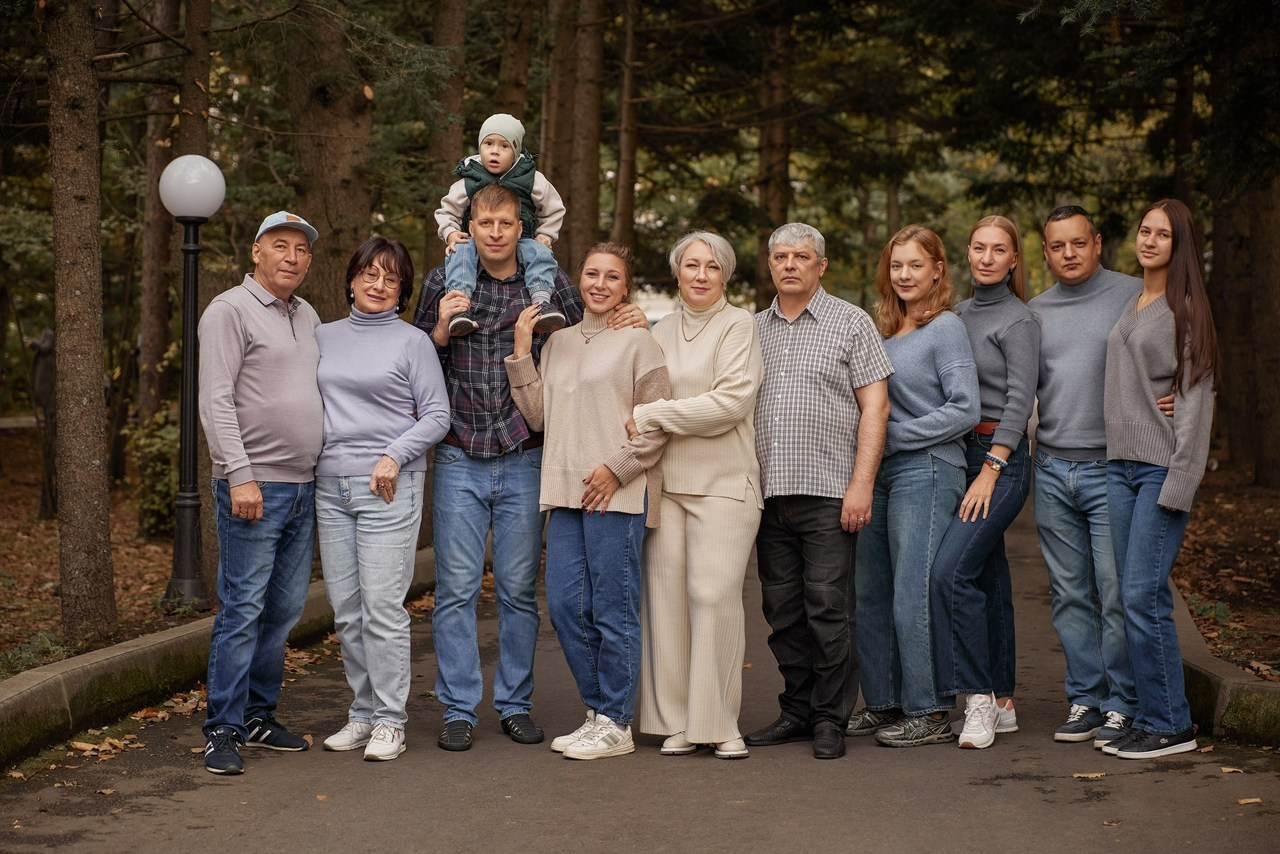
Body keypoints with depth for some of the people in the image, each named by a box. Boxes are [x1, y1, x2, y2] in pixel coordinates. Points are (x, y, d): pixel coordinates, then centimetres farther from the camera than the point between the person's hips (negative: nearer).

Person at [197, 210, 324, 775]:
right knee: (242, 609, -8)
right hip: (254, 487, -7)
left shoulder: (308, 316, 17)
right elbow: (216, 401, -12)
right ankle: (222, 730, -2)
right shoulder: (230, 310, -5)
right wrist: (240, 476, -19)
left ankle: (258, 716, 19)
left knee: (285, 609, 9)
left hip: (304, 488, 7)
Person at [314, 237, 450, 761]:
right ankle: (363, 713, 16)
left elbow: (436, 416, 0)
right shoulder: (325, 337, 14)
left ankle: (389, 721, -1)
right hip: (330, 486, 5)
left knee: (383, 608, -8)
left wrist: (395, 456, -13)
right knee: (346, 610, 6)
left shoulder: (413, 342, 2)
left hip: (388, 488, -4)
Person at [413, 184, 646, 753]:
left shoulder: (548, 284, 4)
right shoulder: (442, 283, 4)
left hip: (522, 460, 0)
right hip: (459, 458, 0)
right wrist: (441, 329, -9)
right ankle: (459, 710, 8)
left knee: (518, 589, 7)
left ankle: (515, 704, 18)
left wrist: (632, 321, -2)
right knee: (456, 588, 0)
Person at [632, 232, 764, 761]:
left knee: (715, 595, -11)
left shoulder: (738, 325, 1)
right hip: (665, 483, 5)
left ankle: (719, 723, -3)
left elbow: (731, 403, -11)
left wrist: (648, 415, -9)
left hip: (722, 483, -5)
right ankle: (676, 722, 7)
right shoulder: (661, 332, 17)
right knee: (665, 596, 0)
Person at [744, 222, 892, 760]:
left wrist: (861, 484, -12)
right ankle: (796, 712, 19)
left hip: (828, 492, -5)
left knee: (828, 609, -5)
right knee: (783, 610, 8)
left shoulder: (850, 322, 2)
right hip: (769, 493, 5)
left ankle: (831, 720, 4)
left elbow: (875, 406, -3)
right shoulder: (754, 329, 16)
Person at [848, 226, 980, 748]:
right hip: (880, 473, 8)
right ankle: (883, 703, 18)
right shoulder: (884, 330, 16)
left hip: (926, 472, -8)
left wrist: (894, 435, -11)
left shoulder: (946, 328, -5)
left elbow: (964, 410, -12)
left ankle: (929, 713, 1)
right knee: (870, 594, 9)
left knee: (913, 596, -8)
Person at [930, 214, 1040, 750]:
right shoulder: (959, 314, 14)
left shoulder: (1018, 320, -7)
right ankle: (1001, 704, 16)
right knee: (987, 578, 10)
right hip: (961, 454, 7)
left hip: (1002, 459, -7)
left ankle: (979, 699, -11)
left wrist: (990, 470, -18)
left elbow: (1020, 400, -13)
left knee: (952, 571, -18)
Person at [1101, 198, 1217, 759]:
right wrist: (1116, 459, 14)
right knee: (1132, 597, 5)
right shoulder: (1129, 304, 16)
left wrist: (1178, 482, -15)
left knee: (1143, 596, -10)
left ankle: (1170, 725, -2)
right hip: (1120, 464, 7)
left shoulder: (1186, 308, -5)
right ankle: (1151, 717, 12)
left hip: (1162, 466, -7)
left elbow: (1195, 398, -10)